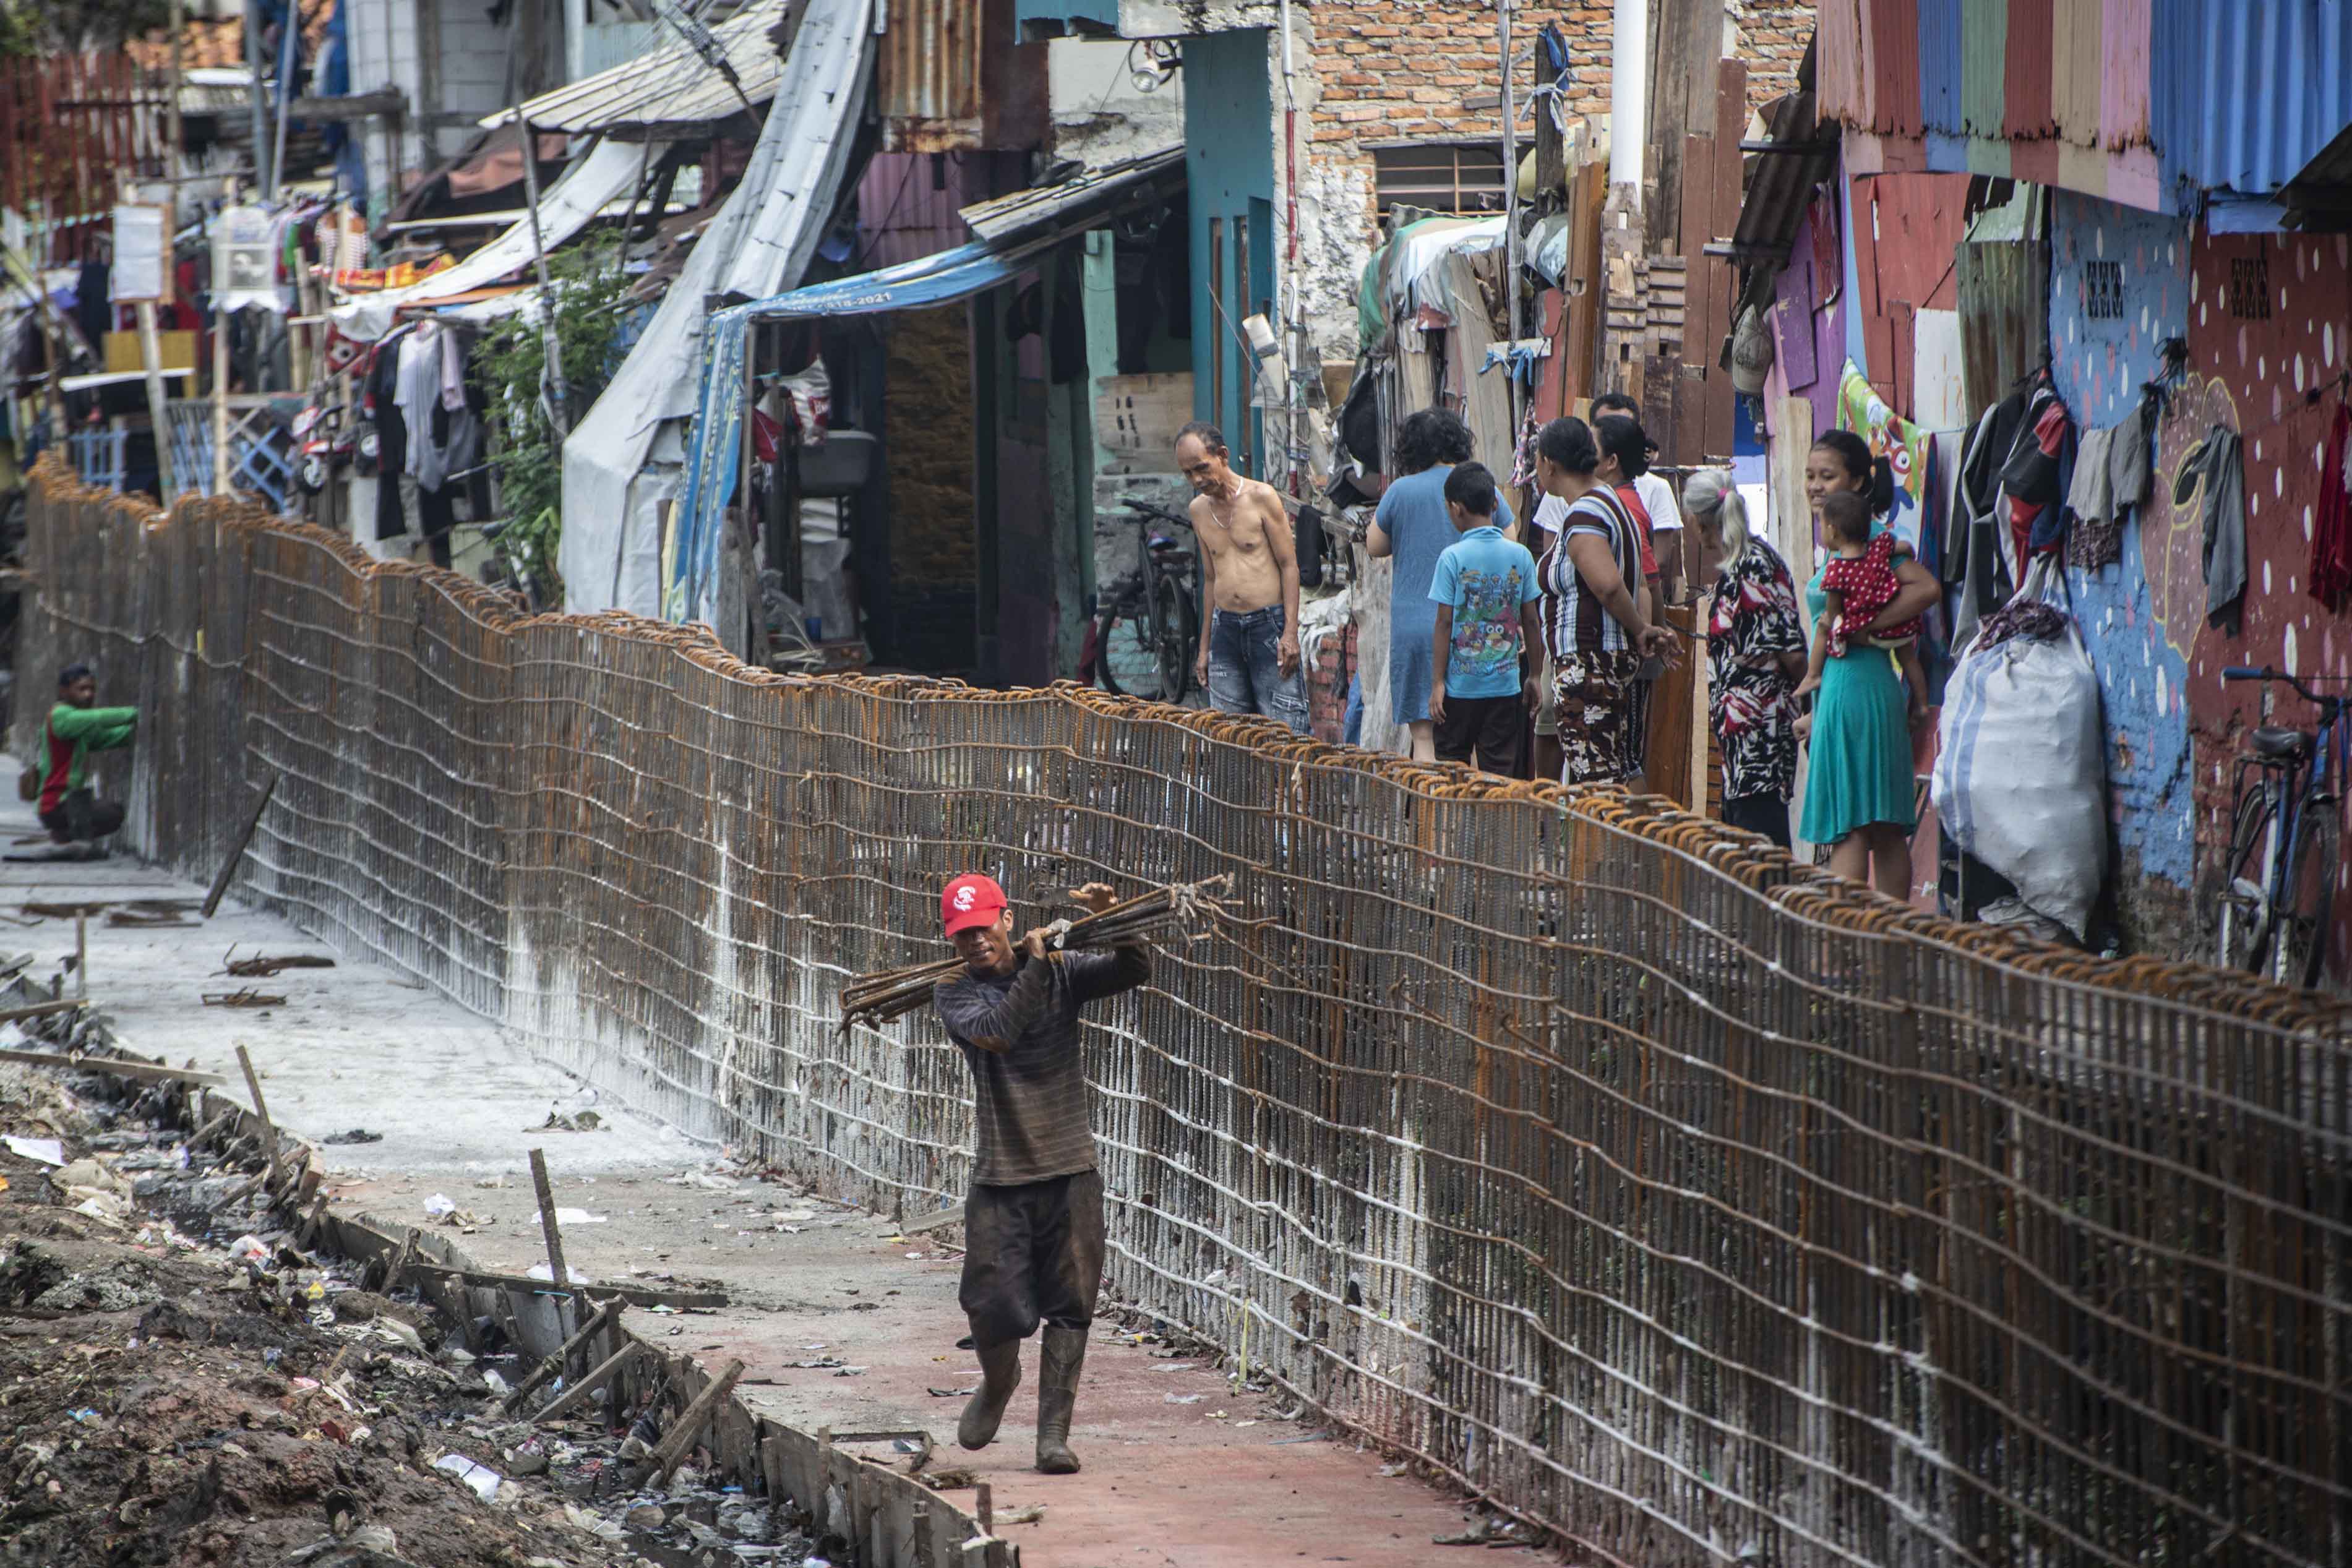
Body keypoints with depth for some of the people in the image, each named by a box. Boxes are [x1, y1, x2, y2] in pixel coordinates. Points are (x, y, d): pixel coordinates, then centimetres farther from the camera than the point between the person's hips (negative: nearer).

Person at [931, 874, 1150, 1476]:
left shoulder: (1062, 972, 5)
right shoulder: (955, 994, 1)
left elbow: (1134, 972, -6)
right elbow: (996, 1033, -19)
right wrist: (1034, 964, -14)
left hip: (1070, 1172, 1)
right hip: (999, 1177, -1)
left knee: (1069, 1308, 0)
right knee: (993, 1307, -5)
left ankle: (1054, 1432, 7)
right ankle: (998, 1382, 28)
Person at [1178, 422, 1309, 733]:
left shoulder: (1261, 497, -5)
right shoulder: (1199, 509, 12)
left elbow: (1289, 564, -5)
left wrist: (1291, 632, -13)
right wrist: (1204, 648, 19)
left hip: (1269, 625, -5)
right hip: (1225, 627, 5)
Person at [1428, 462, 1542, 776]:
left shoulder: (1453, 558, -9)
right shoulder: (1520, 556, 0)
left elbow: (1445, 625, -8)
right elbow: (1532, 623, 5)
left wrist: (1438, 682, -3)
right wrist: (1534, 676, 15)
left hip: (1461, 686, -3)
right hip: (1506, 685, 3)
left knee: (1452, 764, 9)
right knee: (1501, 770, 5)